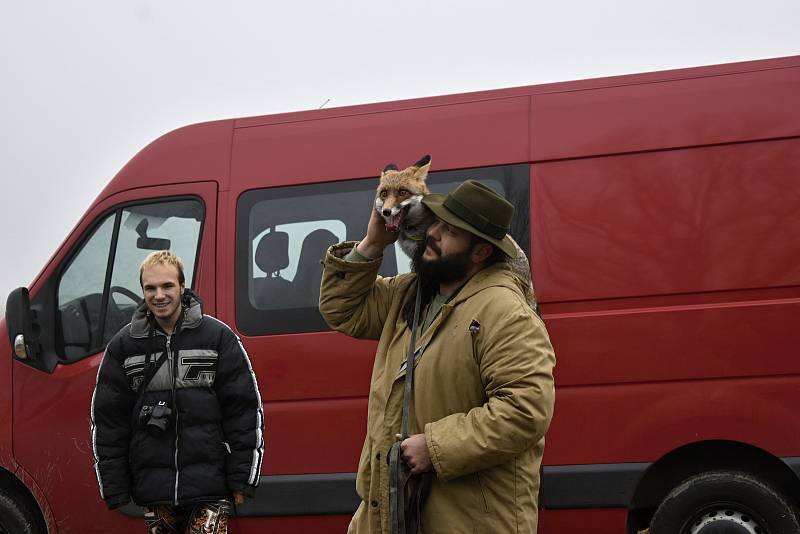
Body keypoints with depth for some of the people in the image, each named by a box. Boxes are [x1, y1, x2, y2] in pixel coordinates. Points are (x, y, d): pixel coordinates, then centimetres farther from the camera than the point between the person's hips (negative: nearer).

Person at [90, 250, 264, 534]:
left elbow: (244, 409, 1)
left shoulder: (218, 336, 1)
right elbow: (107, 420, 9)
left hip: (209, 486, -2)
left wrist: (241, 479, -3)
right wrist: (115, 490, 5)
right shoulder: (123, 346, 7)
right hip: (154, 490, 3)